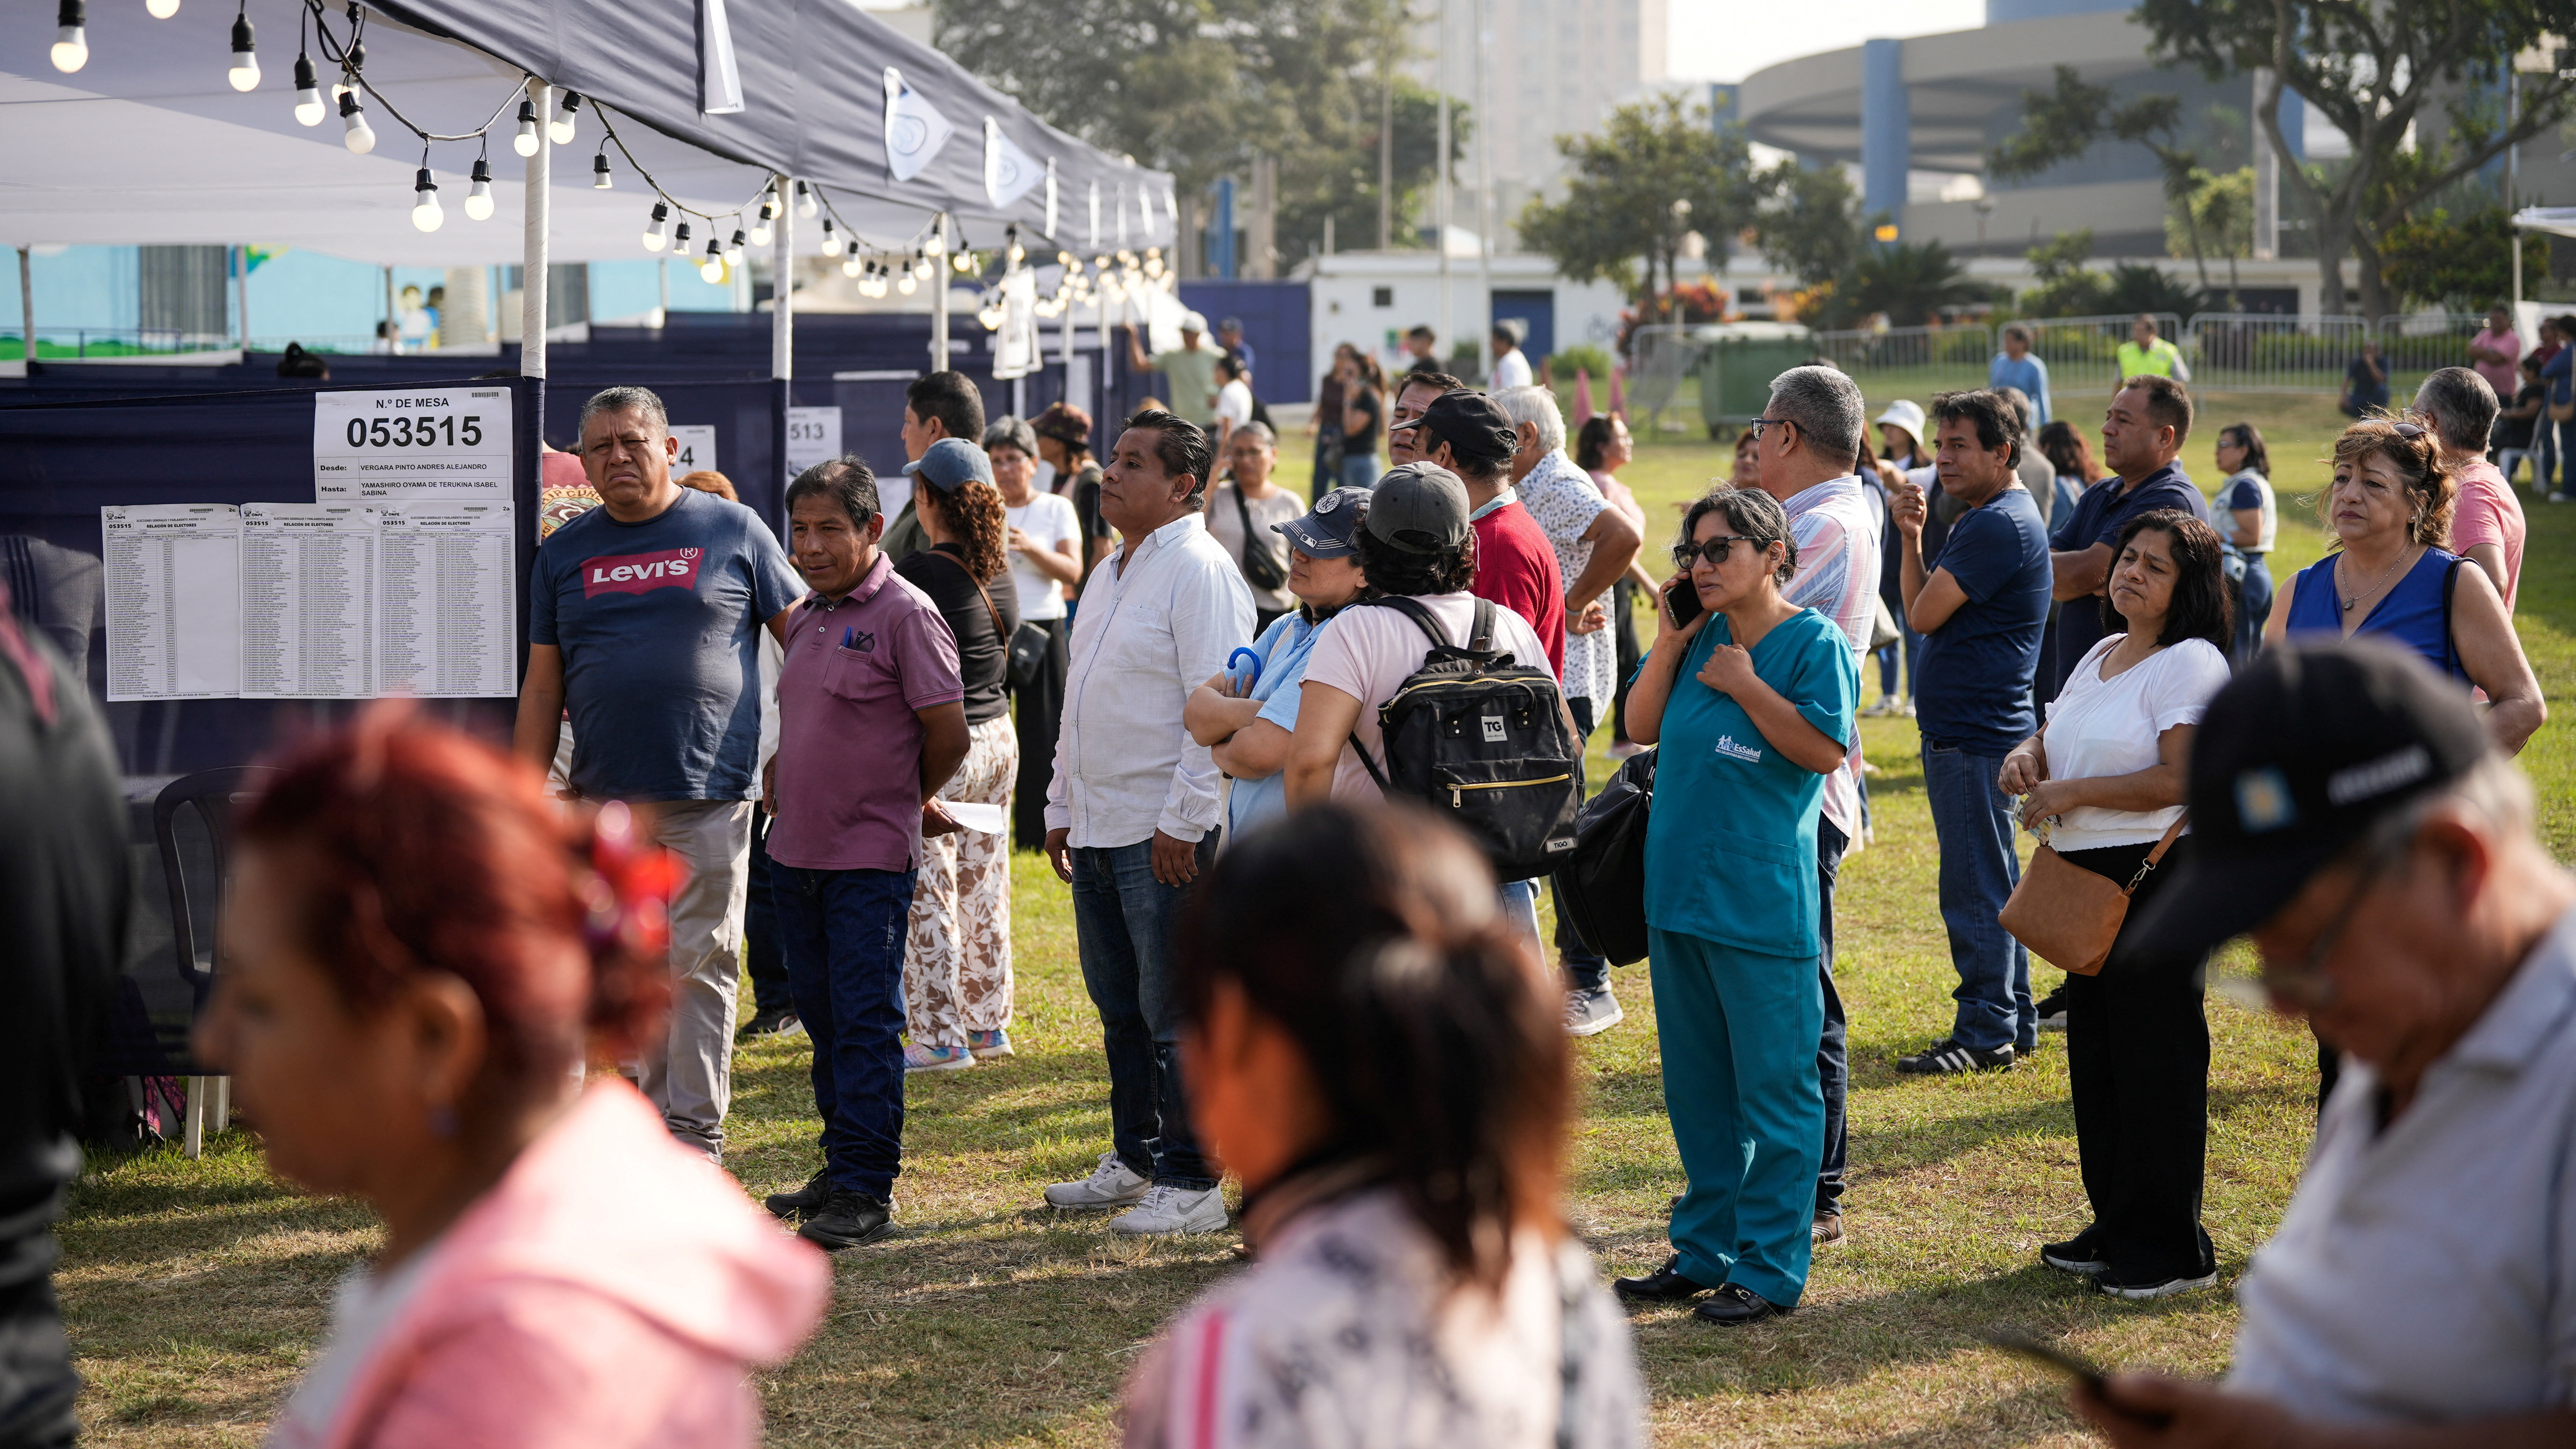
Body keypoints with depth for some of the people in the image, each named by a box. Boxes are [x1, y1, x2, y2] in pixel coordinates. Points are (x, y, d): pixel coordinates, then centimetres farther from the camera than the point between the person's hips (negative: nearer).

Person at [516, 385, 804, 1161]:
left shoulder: (735, 531, 3)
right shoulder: (565, 551, 12)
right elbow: (542, 684, 13)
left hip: (708, 797, -4)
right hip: (604, 799, 4)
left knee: (699, 966, -3)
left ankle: (696, 1139, 2)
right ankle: (653, 1121, 18)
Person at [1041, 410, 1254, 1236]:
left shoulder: (1198, 571, -13)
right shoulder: (1112, 573, 17)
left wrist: (1181, 821, -21)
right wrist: (1061, 806, 22)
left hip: (1165, 834, -9)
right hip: (1098, 829, 9)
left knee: (1175, 1015, -4)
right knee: (1120, 1007, 16)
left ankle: (1192, 1184, 2)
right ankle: (1136, 1160, 27)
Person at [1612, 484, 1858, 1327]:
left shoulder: (1815, 643, -8)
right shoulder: (1700, 638, 11)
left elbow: (1824, 748, -17)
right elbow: (1643, 727, 10)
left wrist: (1744, 686, -14)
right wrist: (1668, 641, 0)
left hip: (1763, 901, -7)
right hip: (1678, 891, 7)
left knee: (1773, 1089, 0)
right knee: (1696, 1090, 15)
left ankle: (1770, 1270, 6)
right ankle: (1704, 1251, 25)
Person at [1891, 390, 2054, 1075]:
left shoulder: (2000, 525, -17)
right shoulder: (1985, 518, 17)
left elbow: (1924, 613, -16)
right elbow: (1926, 611, 16)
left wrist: (1915, 541, 2)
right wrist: (1912, 536, 3)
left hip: (1974, 734, -11)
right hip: (1969, 729, 11)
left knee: (1976, 887, -7)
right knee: (1994, 883, 15)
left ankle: (1987, 1033, -3)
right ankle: (2013, 1023, 22)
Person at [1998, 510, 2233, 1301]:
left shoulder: (2192, 664, -12)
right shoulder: (2101, 657, 15)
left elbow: (2180, 778, -21)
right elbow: (2056, 732, 25)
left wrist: (2073, 794, -17)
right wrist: (2029, 755, 2)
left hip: (2159, 878, -9)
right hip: (2087, 879, 9)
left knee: (2155, 1057, -4)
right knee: (2094, 1051, 14)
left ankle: (2171, 1251, 3)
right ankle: (2115, 1228, 25)